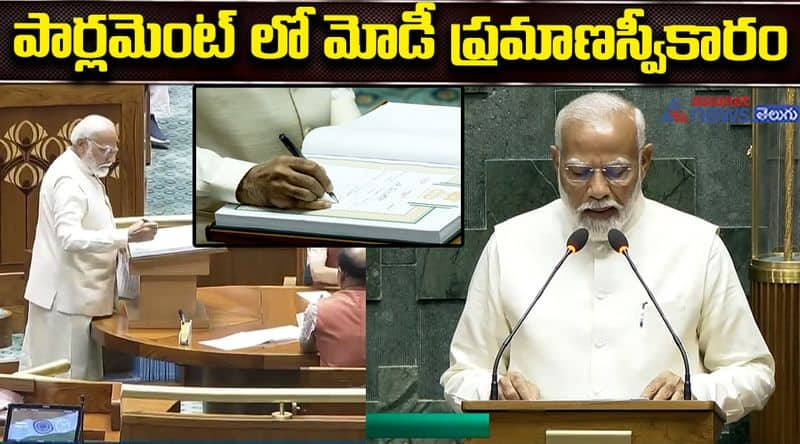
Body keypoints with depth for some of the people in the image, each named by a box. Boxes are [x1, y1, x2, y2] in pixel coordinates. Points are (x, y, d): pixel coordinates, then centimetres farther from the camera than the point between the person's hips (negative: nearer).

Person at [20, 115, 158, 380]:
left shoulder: (83, 174, 15)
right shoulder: (67, 179, -18)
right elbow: (70, 238, -30)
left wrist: (129, 233, 13)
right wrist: (126, 237, -37)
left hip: (80, 292, 10)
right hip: (66, 295, -10)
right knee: (67, 378, -6)